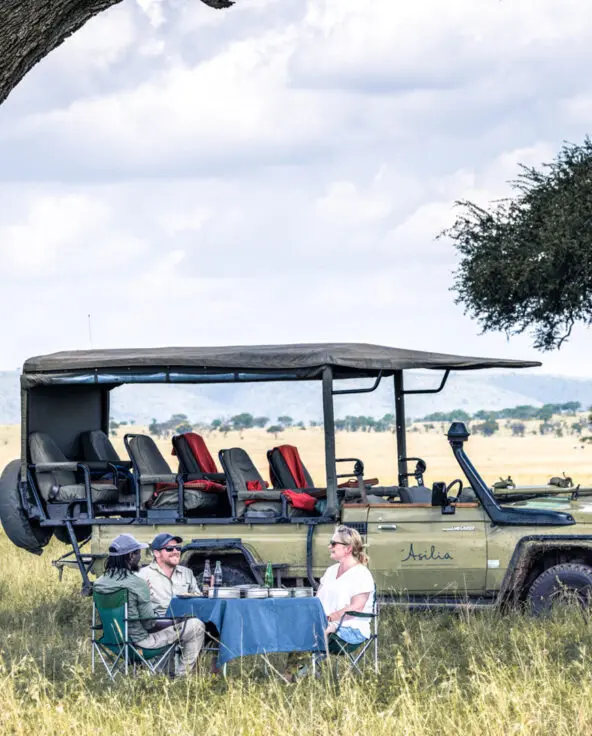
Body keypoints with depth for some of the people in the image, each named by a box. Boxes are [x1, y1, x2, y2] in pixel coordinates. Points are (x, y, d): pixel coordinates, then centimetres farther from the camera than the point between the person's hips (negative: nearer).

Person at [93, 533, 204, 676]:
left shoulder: (99, 583, -2)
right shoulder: (137, 584, -24)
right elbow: (149, 624, -18)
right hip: (139, 641, -8)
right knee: (197, 626, 3)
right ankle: (182, 673, 14)